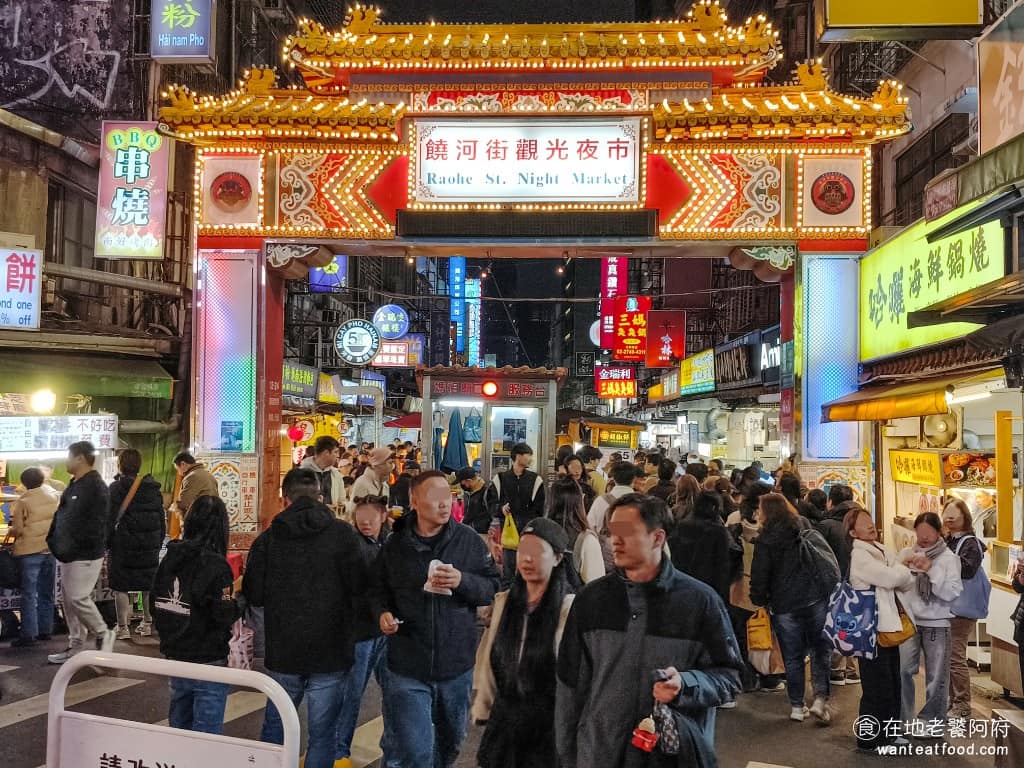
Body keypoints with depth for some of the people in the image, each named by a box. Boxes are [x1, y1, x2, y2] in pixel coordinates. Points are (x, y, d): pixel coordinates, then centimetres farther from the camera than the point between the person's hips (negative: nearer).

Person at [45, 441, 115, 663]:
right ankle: (75, 646, 21)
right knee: (68, 600, 12)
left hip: (86, 556, -10)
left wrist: (72, 548, -22)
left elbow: (95, 524, -22)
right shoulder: (73, 486, 15)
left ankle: (103, 634, 10)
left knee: (78, 598, -10)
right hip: (68, 555, 10)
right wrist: (53, 540, 9)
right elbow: (60, 517, 21)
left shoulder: (96, 487, -16)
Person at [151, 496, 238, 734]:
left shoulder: (169, 558, -1)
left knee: (178, 724, 21)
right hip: (207, 661, -6)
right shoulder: (215, 565, -19)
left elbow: (154, 604, 7)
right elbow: (225, 617, -20)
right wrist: (235, 604, 0)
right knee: (207, 731, 3)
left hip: (174, 656, 6)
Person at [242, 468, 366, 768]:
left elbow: (254, 595, -4)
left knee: (274, 724, 22)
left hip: (283, 653, 2)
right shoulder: (342, 533, -10)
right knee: (322, 733, 8)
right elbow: (359, 585, -14)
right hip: (330, 653, -2)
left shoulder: (268, 538, -5)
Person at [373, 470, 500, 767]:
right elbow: (379, 589, 12)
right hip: (407, 667, -1)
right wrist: (383, 612, -9)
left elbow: (493, 588, -3)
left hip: (457, 665, 2)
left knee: (450, 742, 22)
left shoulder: (469, 540, -4)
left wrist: (462, 581, -21)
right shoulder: (396, 545, -1)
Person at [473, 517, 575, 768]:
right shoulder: (503, 603, 5)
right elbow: (488, 662, 10)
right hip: (503, 720, 5)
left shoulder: (569, 609, -12)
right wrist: (483, 710, 11)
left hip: (548, 727, -4)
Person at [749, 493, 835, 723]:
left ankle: (797, 706, 16)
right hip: (817, 599, 3)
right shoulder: (807, 529, 6)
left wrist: (759, 600, 8)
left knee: (793, 657, 9)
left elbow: (760, 575, -8)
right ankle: (821, 698, -3)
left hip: (785, 605, -3)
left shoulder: (766, 540, -9)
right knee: (821, 651, 10)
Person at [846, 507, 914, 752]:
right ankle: (868, 739, 14)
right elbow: (892, 578, -22)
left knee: (893, 684, 17)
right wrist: (902, 570, -2)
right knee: (878, 688, 0)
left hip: (889, 626, 8)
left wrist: (900, 575, -12)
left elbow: (907, 580, 8)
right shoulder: (858, 555, -16)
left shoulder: (883, 551, 11)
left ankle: (888, 732, 32)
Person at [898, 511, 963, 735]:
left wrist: (931, 570, -20)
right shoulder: (906, 553, 6)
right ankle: (904, 717, 8)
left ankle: (932, 721, 22)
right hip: (910, 620, 1)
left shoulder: (948, 558, -2)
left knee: (936, 676, 5)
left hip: (937, 623, -1)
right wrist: (902, 567, -13)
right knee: (902, 669, -9)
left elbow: (952, 593, -11)